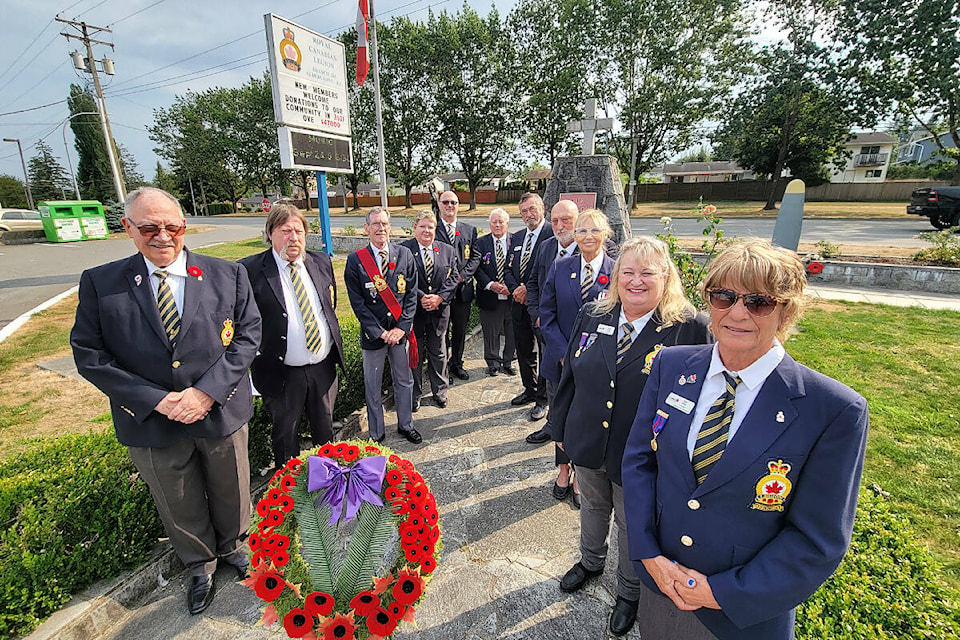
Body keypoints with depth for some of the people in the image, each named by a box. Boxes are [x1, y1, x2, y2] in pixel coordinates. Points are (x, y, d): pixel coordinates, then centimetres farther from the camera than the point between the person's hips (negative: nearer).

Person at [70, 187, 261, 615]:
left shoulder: (227, 275, -6)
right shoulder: (100, 283, -5)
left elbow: (248, 334, -8)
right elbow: (88, 354, -5)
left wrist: (208, 391, -18)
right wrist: (155, 400, -16)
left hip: (221, 414, 0)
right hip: (152, 423, 1)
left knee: (231, 492, 21)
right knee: (179, 505, 22)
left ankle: (231, 547, 52)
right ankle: (199, 564, 51)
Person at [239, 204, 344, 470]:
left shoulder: (322, 261, 3)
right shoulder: (250, 269, -12)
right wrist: (258, 356, -9)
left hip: (324, 366, 4)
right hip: (282, 374, -4)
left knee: (325, 429, 22)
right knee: (285, 436, 17)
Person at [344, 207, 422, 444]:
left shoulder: (404, 255, 1)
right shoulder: (355, 260, -5)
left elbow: (411, 294, 0)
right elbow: (357, 302, -6)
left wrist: (402, 327, -8)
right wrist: (380, 332, -11)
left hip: (400, 331, 2)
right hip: (373, 333, -2)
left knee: (404, 381, 15)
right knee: (373, 386, 10)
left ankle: (405, 425, 36)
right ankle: (376, 433, 29)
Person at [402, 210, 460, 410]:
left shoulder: (447, 250, 6)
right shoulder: (403, 250, -5)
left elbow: (453, 278, 1)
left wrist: (439, 297, -13)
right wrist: (421, 297, -19)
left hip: (439, 310, 3)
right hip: (413, 310, -2)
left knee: (438, 353, 15)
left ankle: (440, 391, 31)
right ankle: (414, 394, 25)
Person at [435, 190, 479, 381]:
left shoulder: (470, 230, 9)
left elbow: (475, 257, 4)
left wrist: (462, 275, -10)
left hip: (463, 288, 3)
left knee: (460, 330, 14)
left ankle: (457, 364, 30)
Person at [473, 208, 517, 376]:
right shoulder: (480, 243, 4)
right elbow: (477, 268, -2)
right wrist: (490, 284, -14)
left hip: (511, 296, 1)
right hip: (489, 297, -1)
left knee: (512, 332, 10)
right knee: (491, 332, 9)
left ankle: (508, 361, 28)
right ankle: (493, 362, 26)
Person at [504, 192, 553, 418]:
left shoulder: (553, 234, -9)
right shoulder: (516, 238, 14)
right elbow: (508, 269, 14)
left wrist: (528, 289, -16)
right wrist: (516, 289, -5)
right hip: (520, 305, 7)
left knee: (545, 353, 5)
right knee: (524, 351, 18)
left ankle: (543, 399, 19)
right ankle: (530, 390, 36)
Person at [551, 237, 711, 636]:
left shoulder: (691, 328, -18)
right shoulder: (592, 317, -5)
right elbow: (570, 376, 2)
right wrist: (561, 429, 7)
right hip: (587, 445, 4)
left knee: (632, 528, 21)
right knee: (592, 509, 28)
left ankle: (629, 593, 50)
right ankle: (591, 562, 59)